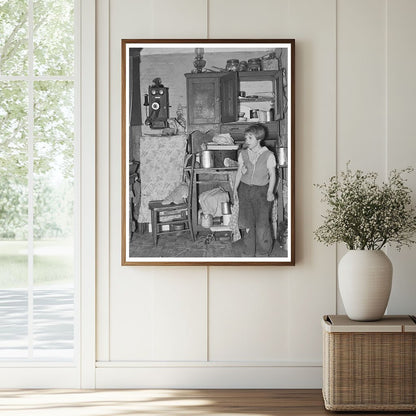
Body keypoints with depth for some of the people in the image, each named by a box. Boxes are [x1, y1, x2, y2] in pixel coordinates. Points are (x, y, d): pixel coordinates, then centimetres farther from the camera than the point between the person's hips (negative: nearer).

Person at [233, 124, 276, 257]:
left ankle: (263, 251, 19)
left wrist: (270, 191, -13)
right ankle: (248, 249, 21)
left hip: (262, 191, -3)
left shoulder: (268, 155, -9)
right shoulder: (243, 154, 2)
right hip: (245, 188, 3)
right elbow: (239, 172, 11)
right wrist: (235, 188, 9)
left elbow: (272, 175, -5)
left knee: (262, 222, 1)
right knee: (247, 221, 7)